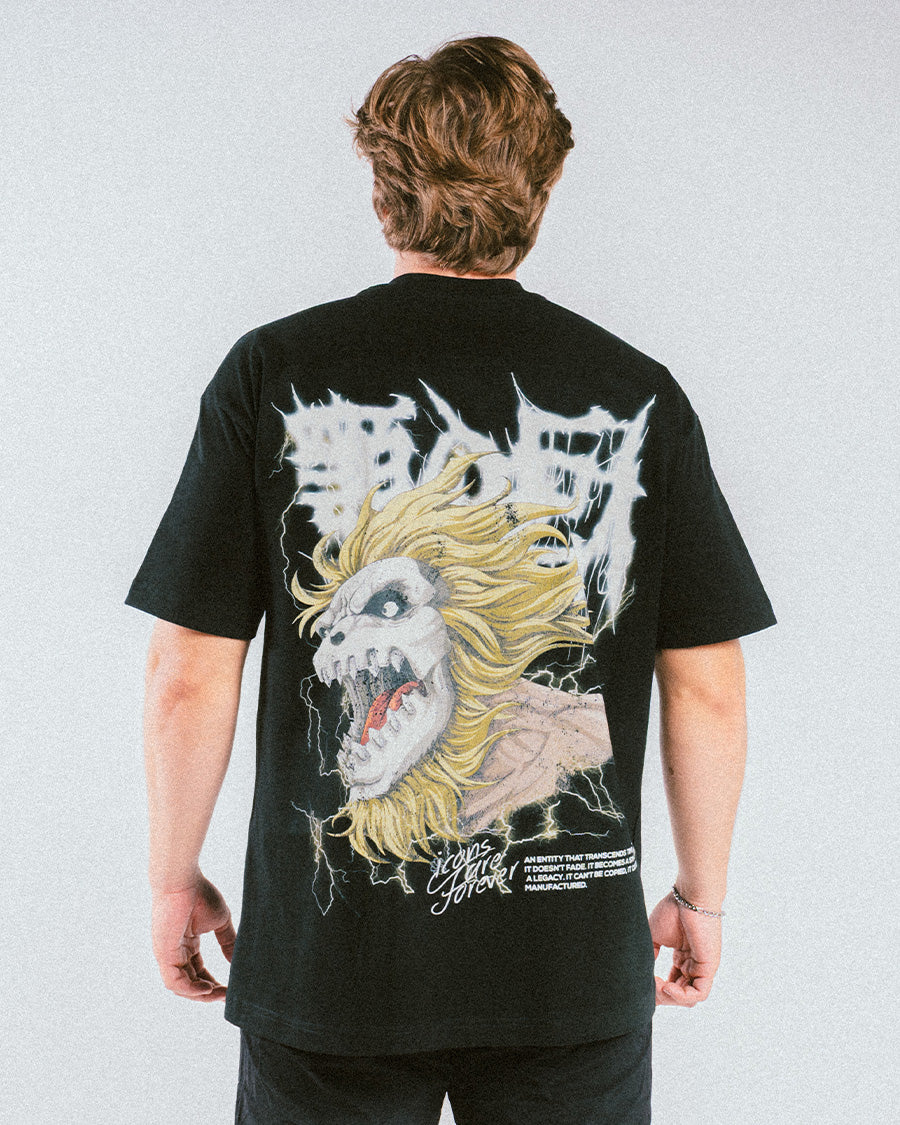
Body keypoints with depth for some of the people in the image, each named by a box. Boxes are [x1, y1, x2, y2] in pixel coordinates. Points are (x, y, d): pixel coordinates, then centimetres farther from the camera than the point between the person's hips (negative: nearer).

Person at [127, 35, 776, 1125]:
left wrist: (174, 880, 7)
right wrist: (700, 896, 12)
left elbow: (189, 678, -6)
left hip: (327, 951, 0)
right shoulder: (641, 395, -3)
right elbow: (708, 689, -1)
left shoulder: (272, 372, -6)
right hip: (577, 957, 1)